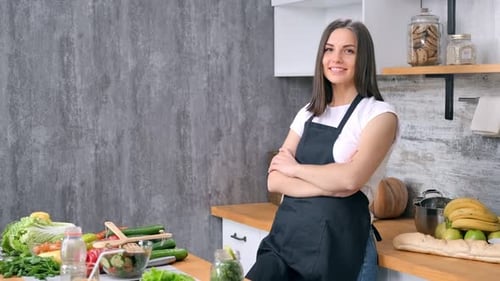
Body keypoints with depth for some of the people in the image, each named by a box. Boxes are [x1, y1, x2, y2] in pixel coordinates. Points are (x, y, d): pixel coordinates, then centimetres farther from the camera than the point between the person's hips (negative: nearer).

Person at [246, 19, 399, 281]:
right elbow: (275, 180, 3)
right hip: (287, 235, 4)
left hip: (340, 244, -4)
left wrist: (295, 168, -4)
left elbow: (351, 179, -20)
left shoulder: (379, 113, -5)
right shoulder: (307, 113, 12)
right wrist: (327, 186, -13)